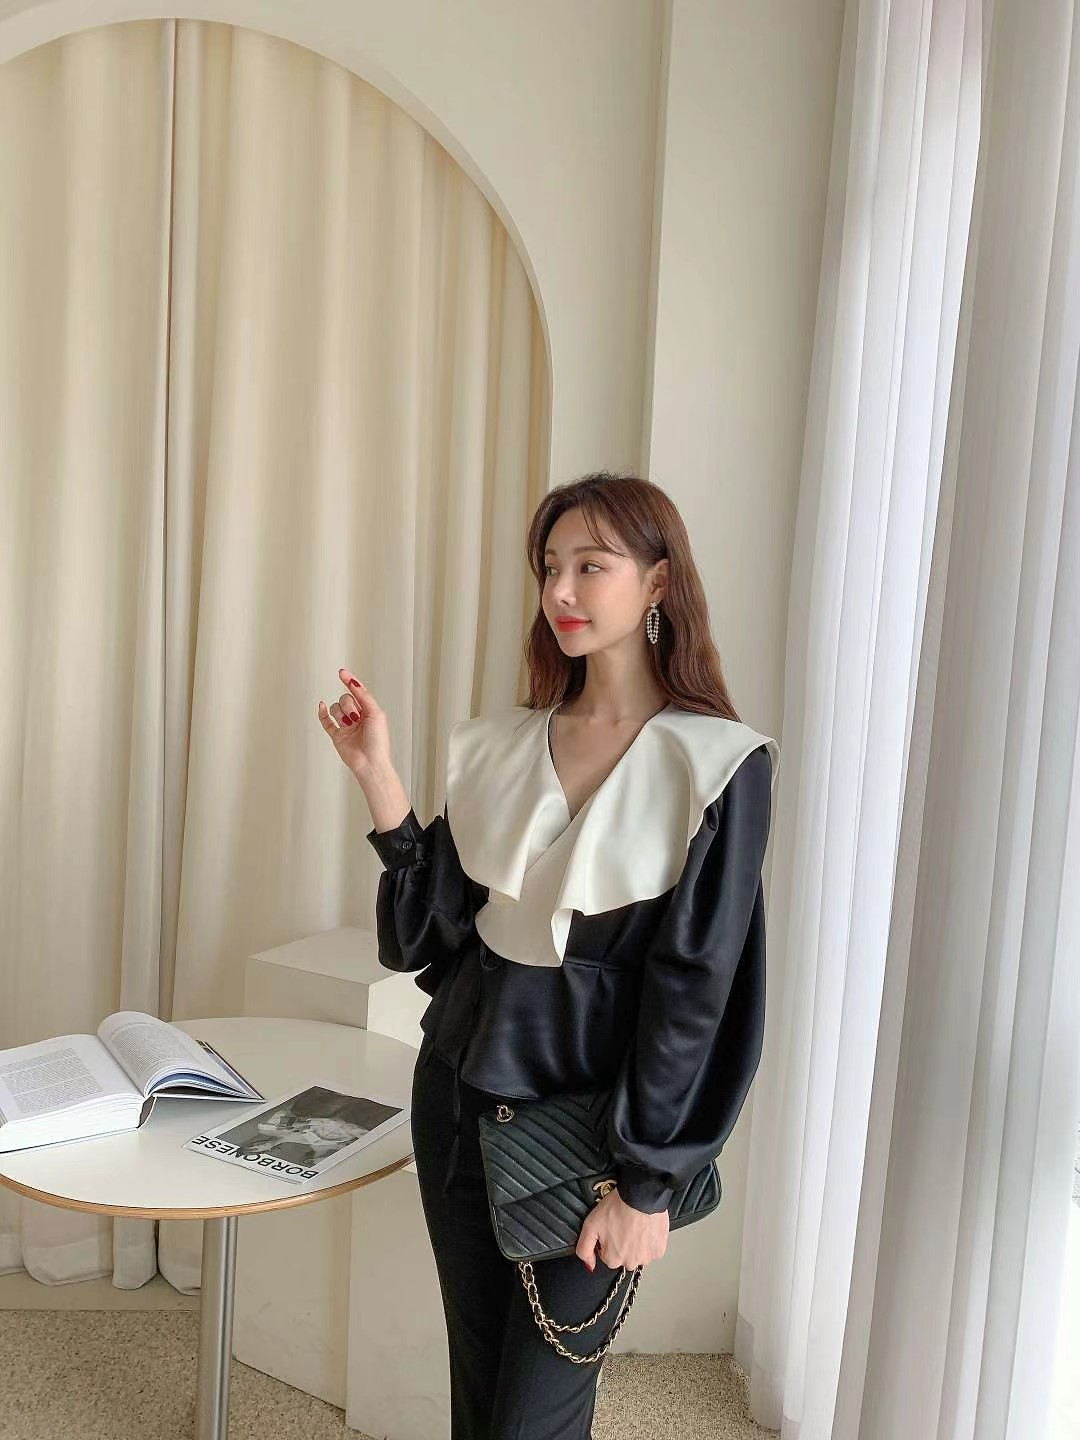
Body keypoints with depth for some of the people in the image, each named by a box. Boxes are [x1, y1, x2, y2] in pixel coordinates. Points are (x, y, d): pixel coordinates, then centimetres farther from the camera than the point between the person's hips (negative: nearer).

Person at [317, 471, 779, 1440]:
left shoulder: (718, 766, -12)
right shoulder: (500, 745, 3)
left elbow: (696, 987, -12)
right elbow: (435, 927, 1)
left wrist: (647, 1183, -11)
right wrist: (380, 778, -9)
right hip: (460, 1096, 5)